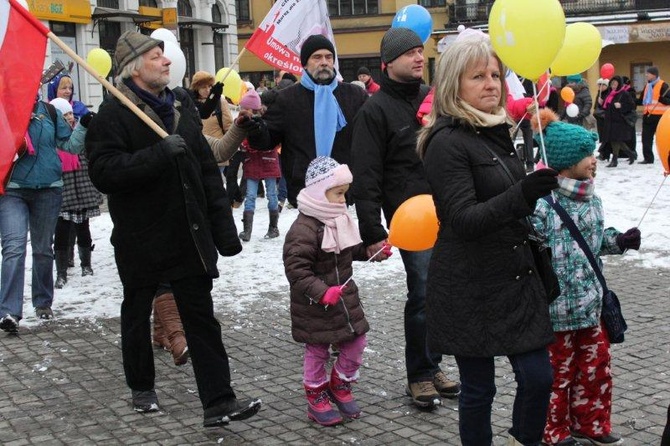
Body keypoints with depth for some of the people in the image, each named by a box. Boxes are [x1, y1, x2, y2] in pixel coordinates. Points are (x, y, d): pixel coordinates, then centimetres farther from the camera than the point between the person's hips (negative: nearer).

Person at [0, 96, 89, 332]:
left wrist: (83, 126, -7)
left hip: (48, 190, 3)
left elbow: (70, 145, 9)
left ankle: (43, 302, 30)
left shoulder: (49, 112, 6)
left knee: (43, 249, 14)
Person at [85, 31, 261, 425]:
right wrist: (159, 153, -28)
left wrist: (224, 229, 7)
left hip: (190, 237, 5)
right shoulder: (114, 115, -10)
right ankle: (142, 387, 33)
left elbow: (208, 171, 12)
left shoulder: (183, 110, 11)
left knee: (202, 318, 3)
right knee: (138, 315, 14)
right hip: (141, 240, -4)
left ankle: (219, 401, 4)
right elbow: (104, 172, -22)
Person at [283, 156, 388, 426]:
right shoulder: (303, 229, -23)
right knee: (317, 352, 8)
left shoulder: (339, 220, 5)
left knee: (355, 344, 12)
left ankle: (340, 386, 34)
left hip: (345, 297, 8)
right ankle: (316, 398, 26)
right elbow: (295, 270, -27)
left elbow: (351, 251, 21)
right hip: (316, 306, -8)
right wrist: (322, 292, -33)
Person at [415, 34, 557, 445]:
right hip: (470, 288, -7)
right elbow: (463, 220, -22)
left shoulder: (499, 132, 10)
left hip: (517, 279, 7)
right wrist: (522, 195, -35)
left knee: (539, 376, 4)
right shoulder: (446, 143, -14)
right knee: (479, 388, 3)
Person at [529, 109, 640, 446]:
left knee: (596, 363, 18)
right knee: (558, 370, 6)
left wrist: (620, 241, 6)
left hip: (589, 303, 8)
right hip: (556, 306, -8)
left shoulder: (591, 200, 7)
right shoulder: (542, 202, -20)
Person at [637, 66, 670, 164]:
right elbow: (641, 100, 22)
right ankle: (648, 158, 12)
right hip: (648, 115, 7)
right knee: (646, 138, 6)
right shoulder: (647, 86, 15)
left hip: (659, 116, -7)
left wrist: (661, 99, -30)